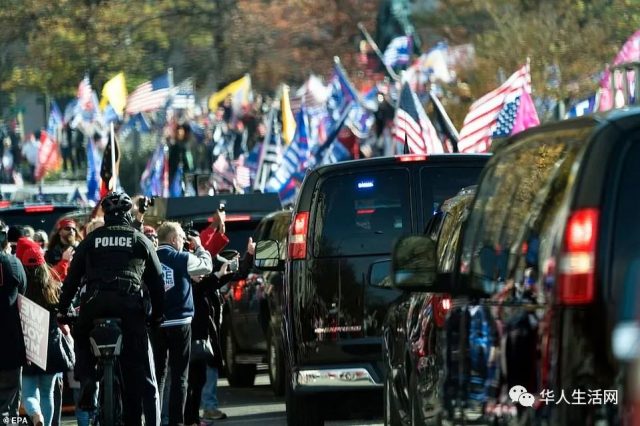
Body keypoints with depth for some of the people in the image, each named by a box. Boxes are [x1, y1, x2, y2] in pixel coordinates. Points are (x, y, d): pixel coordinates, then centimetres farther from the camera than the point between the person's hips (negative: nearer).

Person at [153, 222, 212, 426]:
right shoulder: (182, 259, -6)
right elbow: (206, 265, 7)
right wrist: (199, 247, 21)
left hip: (156, 323, 3)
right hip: (179, 323, -3)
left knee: (157, 373, 8)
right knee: (179, 375, 2)